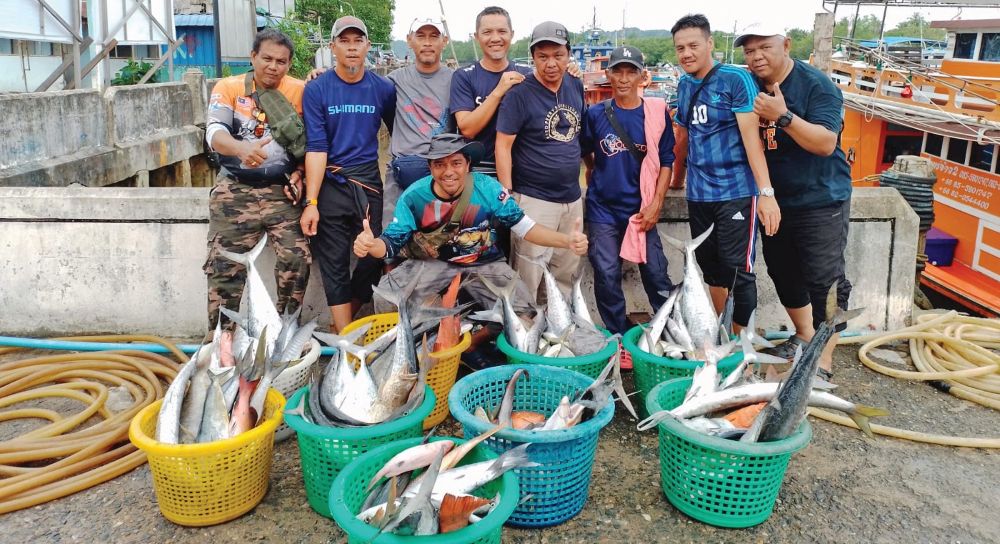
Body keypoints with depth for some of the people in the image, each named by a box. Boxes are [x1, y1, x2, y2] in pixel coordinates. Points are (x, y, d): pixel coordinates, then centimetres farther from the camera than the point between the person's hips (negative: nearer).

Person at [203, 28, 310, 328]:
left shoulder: (299, 91, 2)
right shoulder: (229, 87, 2)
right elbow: (214, 131, -12)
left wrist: (299, 174, -8)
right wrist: (241, 148, -33)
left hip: (282, 191, 0)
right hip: (235, 190, 1)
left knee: (297, 259, -13)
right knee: (225, 265, -1)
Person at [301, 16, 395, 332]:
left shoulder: (384, 89, 3)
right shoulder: (317, 90, -3)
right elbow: (316, 148, -9)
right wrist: (311, 203, -14)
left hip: (370, 184, 2)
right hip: (329, 186, -2)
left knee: (374, 258, 3)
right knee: (334, 265, 3)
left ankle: (343, 323, 26)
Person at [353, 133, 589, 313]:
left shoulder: (488, 188, -16)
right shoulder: (414, 196, -15)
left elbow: (523, 226, -12)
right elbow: (392, 242, -12)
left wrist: (566, 240, -27)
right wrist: (370, 245, -38)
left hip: (485, 264, 0)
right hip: (430, 264, 0)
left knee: (521, 313, -18)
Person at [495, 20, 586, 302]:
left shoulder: (576, 86, 6)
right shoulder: (520, 93, -12)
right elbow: (503, 145, -13)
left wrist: (583, 175, 16)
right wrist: (507, 196, -16)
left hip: (572, 197, 6)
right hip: (534, 199, -6)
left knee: (567, 271, 17)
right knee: (529, 273, -2)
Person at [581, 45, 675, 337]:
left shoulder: (657, 112, -1)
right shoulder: (595, 114, -1)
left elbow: (666, 160, 0)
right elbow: (585, 153, 17)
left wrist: (656, 204, -6)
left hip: (642, 209, 0)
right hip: (602, 209, 1)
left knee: (656, 273, 2)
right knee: (607, 276, 2)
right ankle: (617, 337, 17)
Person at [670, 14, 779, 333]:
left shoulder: (736, 79, -9)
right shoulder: (684, 86, 9)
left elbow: (751, 137, -16)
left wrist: (765, 192, -22)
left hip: (736, 191, -6)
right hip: (698, 194, 6)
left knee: (739, 271, -4)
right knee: (711, 267, 13)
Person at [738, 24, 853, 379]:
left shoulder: (816, 85, -14)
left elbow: (826, 143, -24)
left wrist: (784, 116, -35)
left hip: (820, 201, -6)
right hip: (775, 200, 7)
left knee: (824, 281, -4)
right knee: (783, 273, 17)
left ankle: (824, 361, 4)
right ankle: (804, 335, 36)